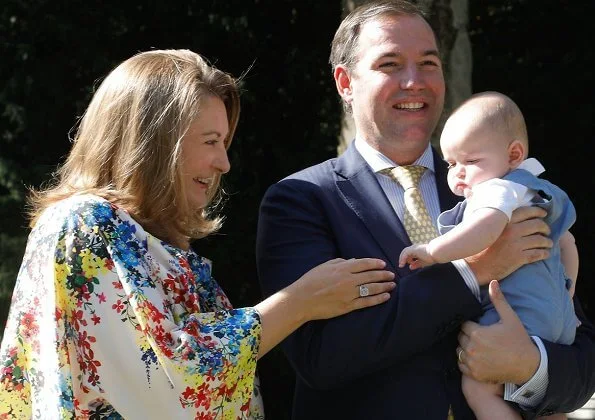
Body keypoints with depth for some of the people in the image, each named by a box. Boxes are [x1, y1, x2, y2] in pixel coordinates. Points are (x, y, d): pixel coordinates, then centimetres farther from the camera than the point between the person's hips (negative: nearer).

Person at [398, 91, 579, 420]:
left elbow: (486, 229, -35)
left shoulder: (498, 189, -12)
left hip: (518, 315, -11)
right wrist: (565, 295, 35)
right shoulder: (533, 192, 22)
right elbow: (566, 242, 32)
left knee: (479, 387, -18)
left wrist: (431, 251, -29)